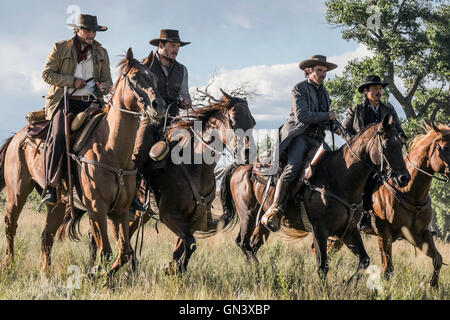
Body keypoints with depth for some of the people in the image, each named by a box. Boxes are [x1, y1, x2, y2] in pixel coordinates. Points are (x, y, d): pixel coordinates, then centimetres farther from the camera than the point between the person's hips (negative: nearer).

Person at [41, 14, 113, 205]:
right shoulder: (60, 48, 7)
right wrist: (72, 81, -9)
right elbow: (47, 73, 2)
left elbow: (107, 80, 19)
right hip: (65, 101, -4)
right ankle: (50, 187, -28)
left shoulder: (101, 52, 17)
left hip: (91, 102, 4)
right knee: (58, 136, -27)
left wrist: (103, 87, -6)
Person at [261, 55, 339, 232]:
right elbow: (302, 116, -13)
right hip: (299, 134, -8)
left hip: (317, 138, 8)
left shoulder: (324, 91, 24)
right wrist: (327, 116, -6)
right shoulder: (299, 89, 1)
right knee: (293, 166, -29)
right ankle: (274, 210, -36)